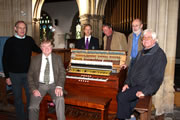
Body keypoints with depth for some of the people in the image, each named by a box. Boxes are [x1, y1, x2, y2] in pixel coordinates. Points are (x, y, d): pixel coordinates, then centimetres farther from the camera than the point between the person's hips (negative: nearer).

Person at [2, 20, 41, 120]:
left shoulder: (29, 40, 3)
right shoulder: (10, 42, -4)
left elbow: (37, 49, 23)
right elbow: (5, 60, -3)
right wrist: (7, 76, -6)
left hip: (28, 73, 2)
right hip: (15, 74, -2)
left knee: (31, 95, 6)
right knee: (18, 97, 9)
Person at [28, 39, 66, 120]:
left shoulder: (58, 58, 8)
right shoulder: (35, 59, 8)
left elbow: (62, 73, 0)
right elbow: (30, 75, 6)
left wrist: (59, 86, -17)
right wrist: (33, 89, -11)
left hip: (53, 85, 0)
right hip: (40, 85, 1)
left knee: (60, 99, -30)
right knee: (33, 107, -21)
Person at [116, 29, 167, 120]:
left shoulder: (159, 54, -10)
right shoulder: (141, 52, 16)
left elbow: (157, 78, -17)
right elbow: (133, 69, 18)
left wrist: (144, 92, -23)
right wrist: (127, 83, 6)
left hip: (145, 86, -7)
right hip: (133, 85, 8)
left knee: (122, 97, -22)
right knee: (119, 96, -13)